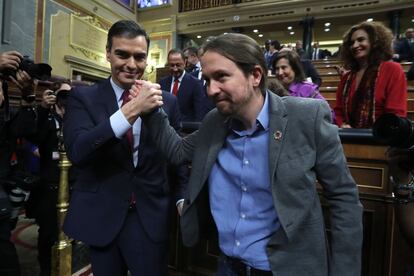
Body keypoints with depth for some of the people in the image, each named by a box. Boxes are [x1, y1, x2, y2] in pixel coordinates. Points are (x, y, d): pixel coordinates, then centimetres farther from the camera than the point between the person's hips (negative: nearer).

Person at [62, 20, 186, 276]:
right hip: (100, 216, 0)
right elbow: (76, 151, -19)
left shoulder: (167, 101, 0)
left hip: (151, 217, 1)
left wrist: (182, 198, -2)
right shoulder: (83, 97, -3)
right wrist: (129, 111, -29)